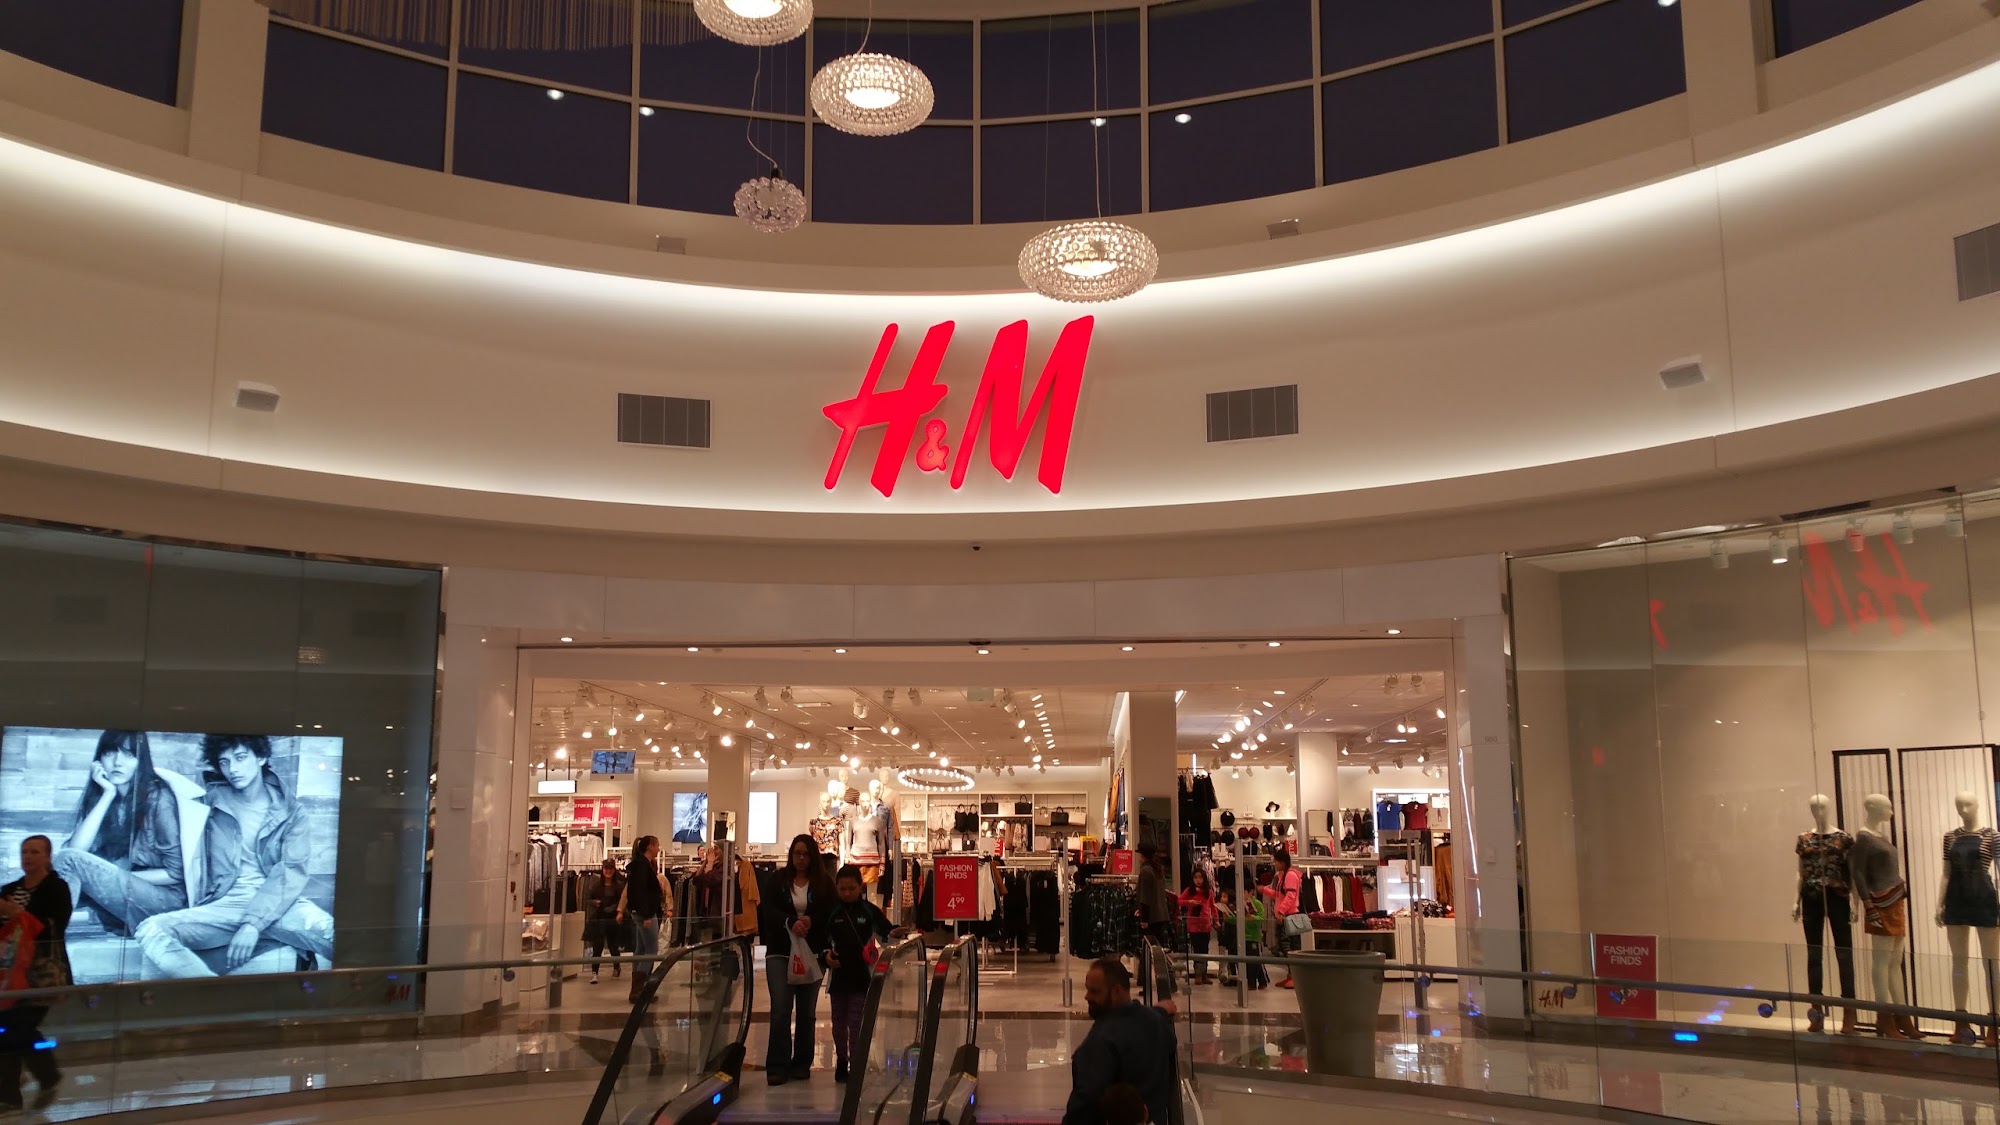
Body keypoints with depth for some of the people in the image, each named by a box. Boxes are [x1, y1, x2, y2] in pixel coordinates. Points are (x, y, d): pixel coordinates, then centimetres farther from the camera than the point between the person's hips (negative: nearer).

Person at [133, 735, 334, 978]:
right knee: (150, 931, -30)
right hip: (226, 905, 2)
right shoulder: (212, 801, 13)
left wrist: (253, 925, -19)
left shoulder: (289, 810, 7)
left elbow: (291, 873, -6)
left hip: (277, 905, -2)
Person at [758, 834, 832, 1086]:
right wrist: (790, 921, -23)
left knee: (807, 1012, 7)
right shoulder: (777, 880, 4)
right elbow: (768, 910, -6)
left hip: (812, 953, 1)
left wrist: (811, 921, -19)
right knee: (780, 1009, -8)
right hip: (780, 952, -1)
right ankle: (776, 1067, -4)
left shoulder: (823, 883, 5)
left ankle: (801, 1065, 17)